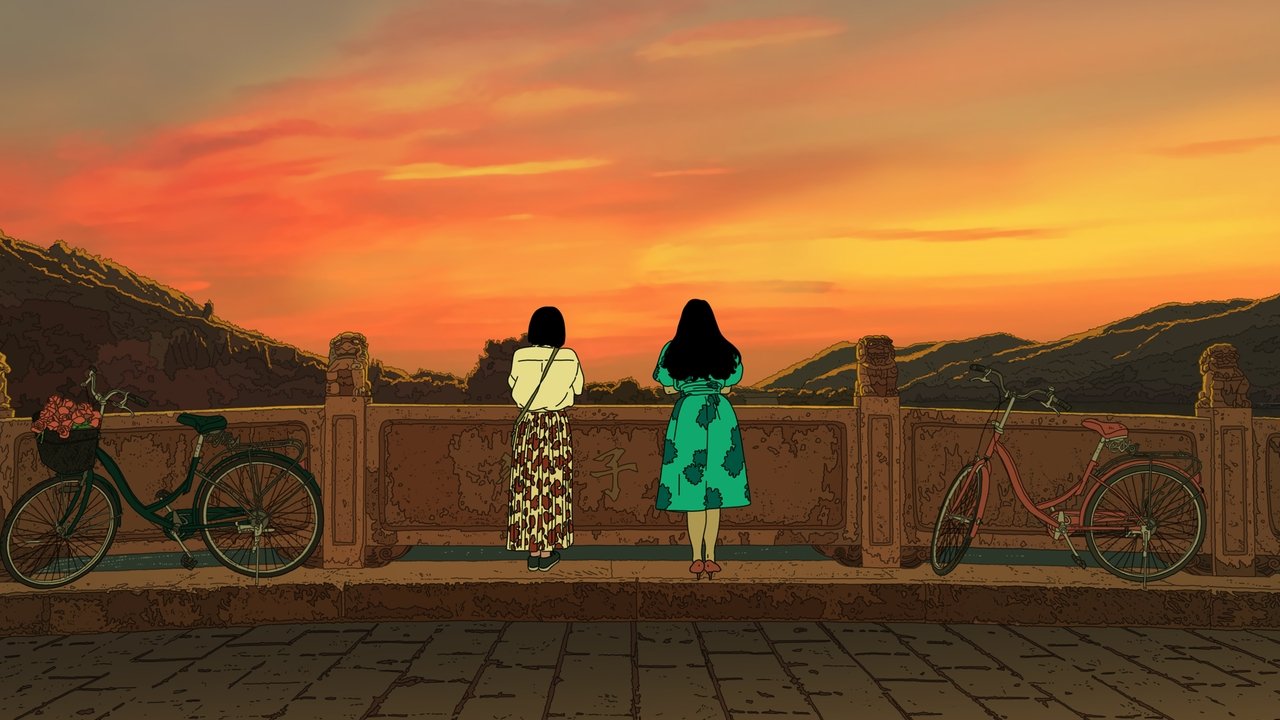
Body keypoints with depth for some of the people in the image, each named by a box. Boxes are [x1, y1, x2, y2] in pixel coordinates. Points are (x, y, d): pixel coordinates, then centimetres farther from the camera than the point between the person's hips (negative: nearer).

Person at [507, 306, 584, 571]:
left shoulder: (521, 356, -6)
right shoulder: (569, 358, -7)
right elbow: (578, 388, 8)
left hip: (528, 425, 1)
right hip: (557, 425, -1)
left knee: (529, 485, 7)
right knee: (554, 485, 6)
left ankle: (532, 551, 10)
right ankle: (547, 552, 9)